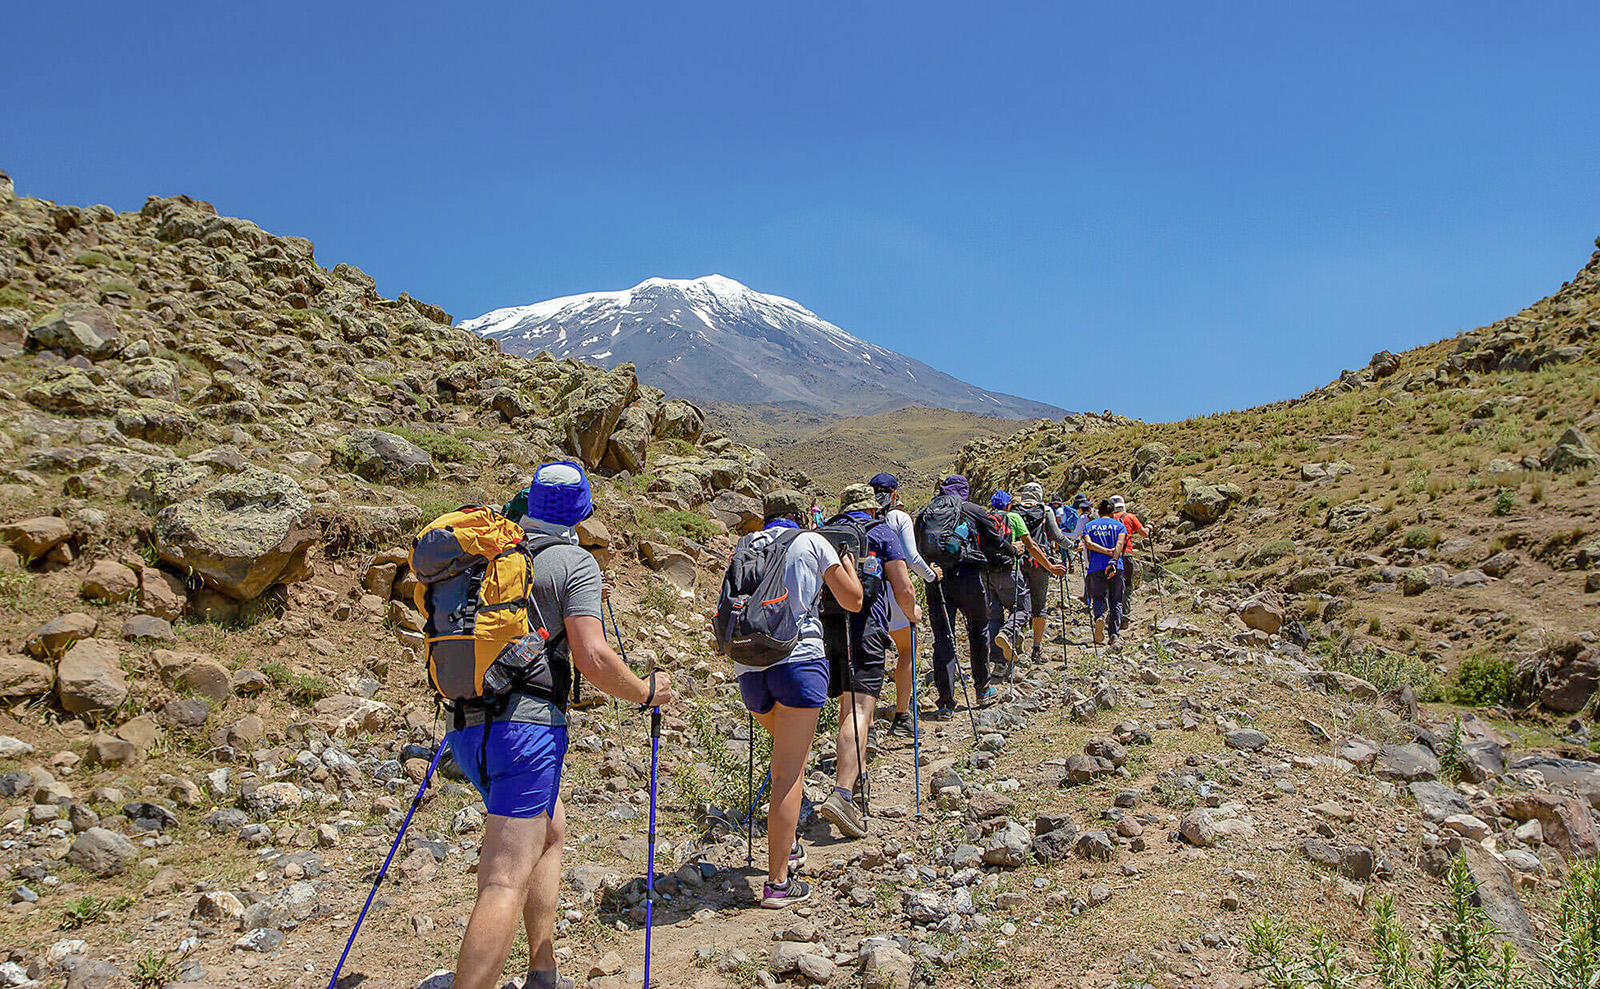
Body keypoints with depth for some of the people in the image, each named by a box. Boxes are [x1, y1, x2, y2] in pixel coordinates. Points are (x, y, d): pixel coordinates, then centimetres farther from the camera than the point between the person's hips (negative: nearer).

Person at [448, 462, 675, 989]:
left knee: (550, 833, 24)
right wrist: (646, 692, 2)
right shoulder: (575, 562, -5)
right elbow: (592, 658, -14)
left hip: (468, 727, 8)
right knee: (506, 883, -9)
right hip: (526, 724, -8)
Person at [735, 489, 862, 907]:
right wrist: (848, 564, 25)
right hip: (798, 658, -5)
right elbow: (853, 601, 9)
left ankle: (785, 845, 32)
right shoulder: (813, 542, 6)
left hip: (749, 665, 5)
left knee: (788, 751, 27)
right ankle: (778, 883, -4)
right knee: (789, 772, -4)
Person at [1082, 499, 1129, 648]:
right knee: (1116, 601, 9)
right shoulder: (1118, 525, 11)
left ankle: (1100, 616, -19)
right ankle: (1114, 635, -3)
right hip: (1116, 568, 0)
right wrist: (1113, 561, -22)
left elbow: (1088, 543, -5)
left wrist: (1108, 551, -9)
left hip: (1096, 568, 1)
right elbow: (1120, 544, -9)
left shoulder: (1088, 526, 14)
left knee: (1098, 597, 15)